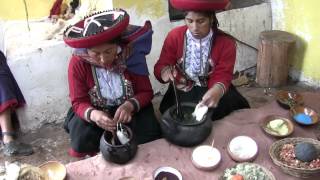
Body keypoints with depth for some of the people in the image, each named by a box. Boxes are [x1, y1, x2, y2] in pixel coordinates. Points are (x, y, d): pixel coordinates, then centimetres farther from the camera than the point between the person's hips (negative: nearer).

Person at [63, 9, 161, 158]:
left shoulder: (131, 54, -17)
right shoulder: (78, 63, -18)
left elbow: (146, 92, -11)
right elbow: (79, 102, -13)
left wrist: (130, 105, -33)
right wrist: (92, 114, -37)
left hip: (131, 110, 0)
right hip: (94, 112, 0)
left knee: (150, 138, -21)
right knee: (81, 144, -25)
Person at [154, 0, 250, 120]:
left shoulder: (226, 42, -8)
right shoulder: (174, 36, -7)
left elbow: (222, 75, -14)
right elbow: (160, 66, -4)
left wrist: (218, 90, -38)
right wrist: (164, 71, -30)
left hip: (212, 90, 1)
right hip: (182, 92, -1)